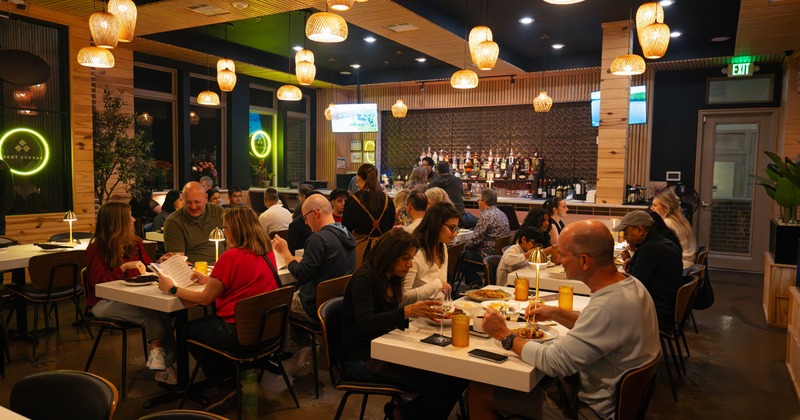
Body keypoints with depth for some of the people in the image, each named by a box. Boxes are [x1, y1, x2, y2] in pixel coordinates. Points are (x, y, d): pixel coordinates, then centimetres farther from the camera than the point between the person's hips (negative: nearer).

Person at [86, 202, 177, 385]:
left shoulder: (135, 243, 10)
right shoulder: (97, 248, -6)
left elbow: (146, 268, 20)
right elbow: (98, 283, -13)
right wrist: (124, 267, -23)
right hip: (104, 303, -4)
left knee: (159, 308, -32)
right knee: (153, 313, -32)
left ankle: (160, 361, -34)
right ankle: (160, 359, -24)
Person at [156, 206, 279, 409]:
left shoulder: (231, 257, -18)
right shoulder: (268, 254, 4)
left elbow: (205, 299, -9)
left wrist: (172, 289, 4)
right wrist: (209, 280, 23)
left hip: (238, 334, -8)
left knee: (185, 330, 19)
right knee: (207, 321, 30)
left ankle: (224, 384, 20)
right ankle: (231, 377, 26)